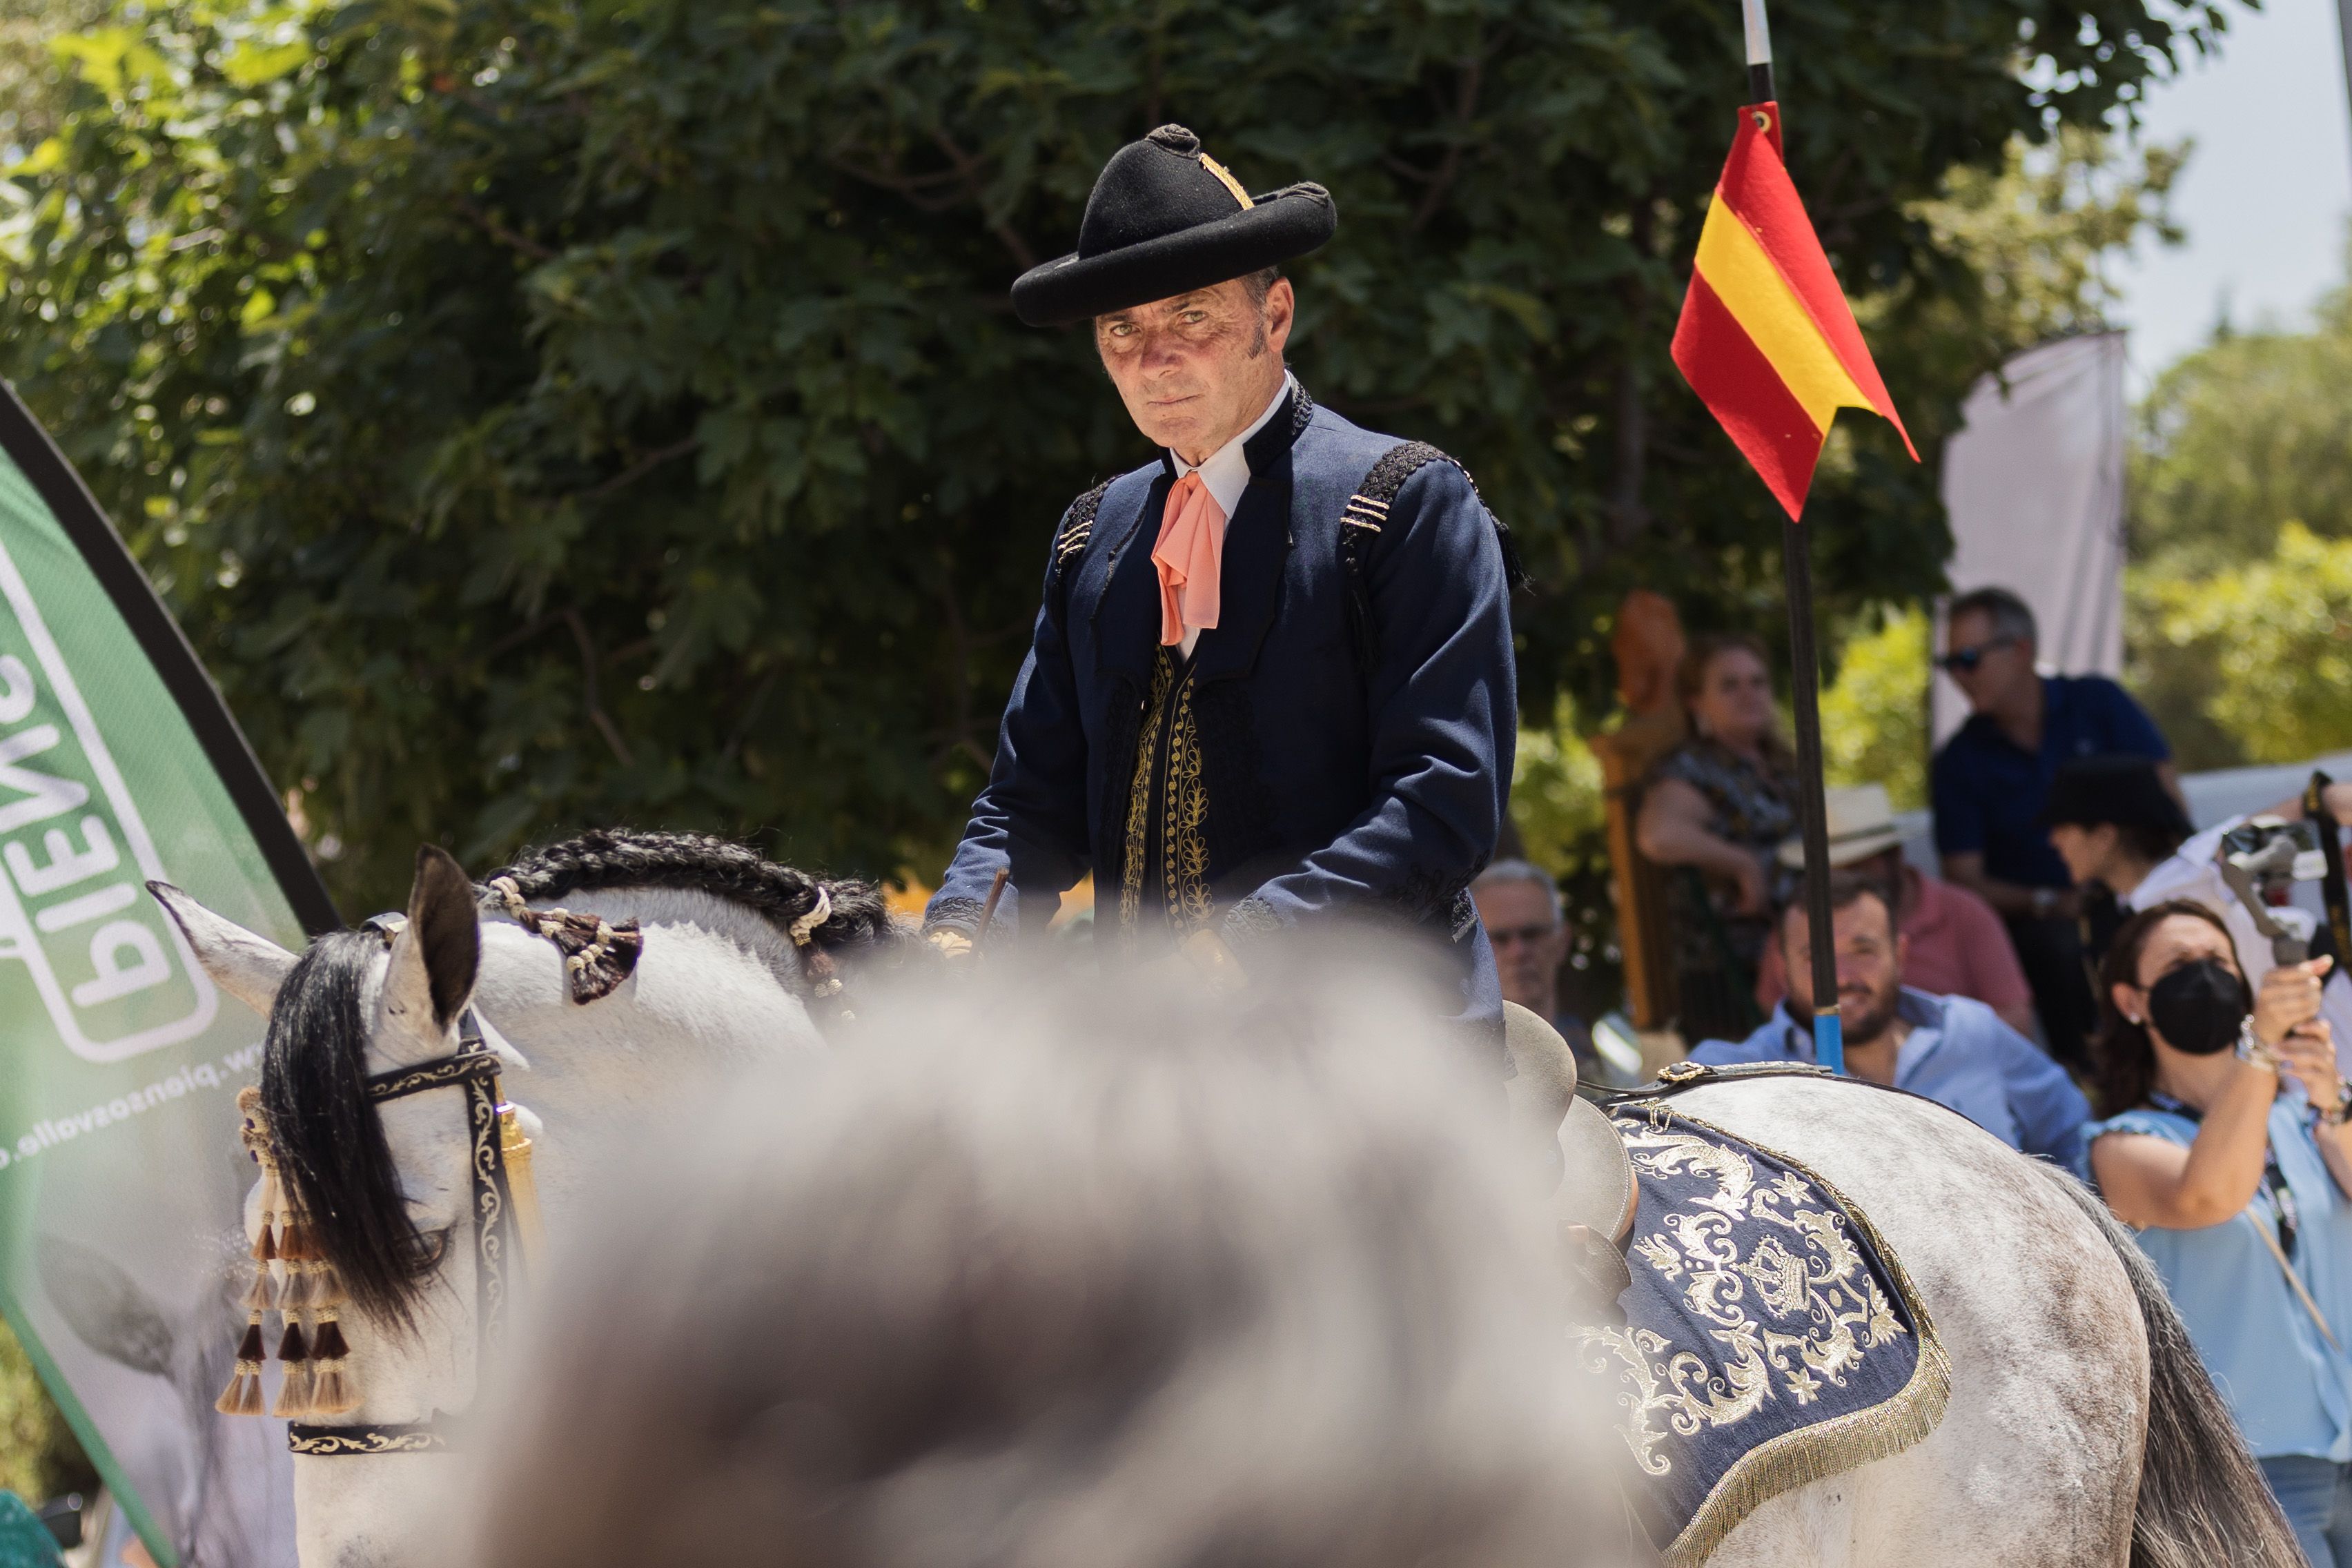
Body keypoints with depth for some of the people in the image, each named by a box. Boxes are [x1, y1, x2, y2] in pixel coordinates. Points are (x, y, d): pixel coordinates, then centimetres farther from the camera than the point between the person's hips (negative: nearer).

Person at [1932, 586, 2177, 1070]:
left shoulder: (2097, 703, 7)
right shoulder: (1961, 760, 7)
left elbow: (2166, 802, 2)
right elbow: (1965, 880, 3)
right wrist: (2048, 904, -15)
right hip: (2040, 919, -1)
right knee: (2065, 948, -34)